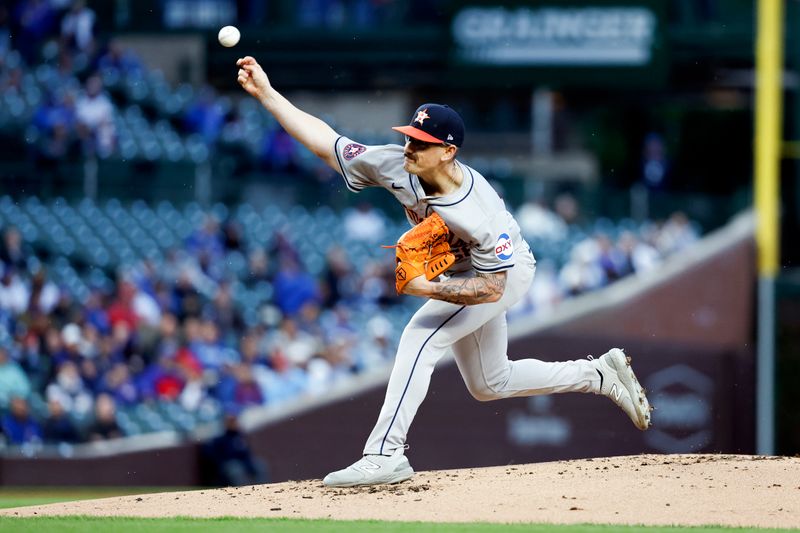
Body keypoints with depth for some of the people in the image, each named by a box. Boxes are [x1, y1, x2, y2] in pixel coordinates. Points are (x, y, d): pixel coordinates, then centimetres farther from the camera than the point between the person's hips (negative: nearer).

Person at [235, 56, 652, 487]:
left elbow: (492, 288, -33)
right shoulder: (394, 167, -25)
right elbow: (325, 142, -20)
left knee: (420, 336, -28)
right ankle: (601, 375, 35)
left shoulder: (480, 216, -39)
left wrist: (427, 289, -42)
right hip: (461, 273, 8)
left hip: (506, 273, -8)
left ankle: (384, 454, -29)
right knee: (488, 385, 20)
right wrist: (266, 93, -28)